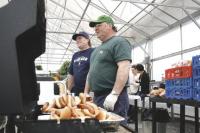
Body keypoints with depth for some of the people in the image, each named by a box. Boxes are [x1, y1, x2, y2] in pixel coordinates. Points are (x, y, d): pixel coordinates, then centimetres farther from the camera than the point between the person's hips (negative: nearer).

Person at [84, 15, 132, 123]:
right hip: (97, 97, 9)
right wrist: (86, 93, 19)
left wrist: (114, 94, -25)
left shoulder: (119, 42, -6)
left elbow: (124, 68, -19)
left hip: (113, 97, -9)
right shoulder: (98, 48, 22)